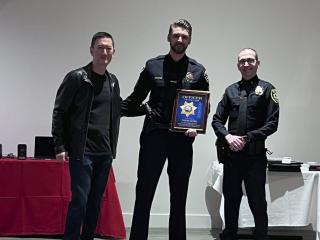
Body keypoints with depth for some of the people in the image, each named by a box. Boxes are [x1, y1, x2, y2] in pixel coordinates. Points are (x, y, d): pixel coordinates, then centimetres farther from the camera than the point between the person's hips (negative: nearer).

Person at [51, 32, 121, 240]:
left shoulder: (113, 81, 12)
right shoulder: (76, 78, -6)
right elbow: (59, 112, -5)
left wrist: (113, 147, 13)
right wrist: (60, 146, -9)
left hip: (105, 153, 6)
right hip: (82, 152, -5)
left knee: (96, 201, 10)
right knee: (80, 200, -6)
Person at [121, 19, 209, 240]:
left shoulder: (198, 71, 6)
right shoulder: (152, 66, 5)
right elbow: (135, 100, 10)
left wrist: (197, 126, -10)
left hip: (182, 139, 0)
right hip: (153, 137, 0)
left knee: (179, 197, 10)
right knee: (144, 194, 2)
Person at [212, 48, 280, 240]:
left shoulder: (266, 89, 1)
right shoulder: (231, 90, 12)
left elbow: (272, 123, -6)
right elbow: (217, 120, 10)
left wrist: (247, 138, -14)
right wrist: (228, 136, -9)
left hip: (255, 155, -3)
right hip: (232, 154, 4)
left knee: (258, 202, 3)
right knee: (231, 200, 12)